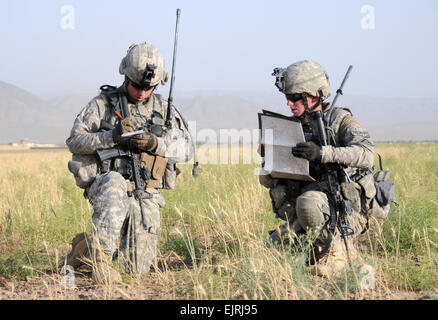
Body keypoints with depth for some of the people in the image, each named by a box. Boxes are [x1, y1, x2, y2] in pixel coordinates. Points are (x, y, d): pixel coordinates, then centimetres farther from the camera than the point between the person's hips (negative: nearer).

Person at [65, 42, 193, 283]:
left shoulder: (164, 110, 11)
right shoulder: (103, 104, 2)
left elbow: (186, 149, 4)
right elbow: (74, 141, -4)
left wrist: (155, 144, -15)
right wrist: (112, 136, -19)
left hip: (146, 195, 4)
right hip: (105, 185, -3)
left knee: (138, 269, -2)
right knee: (114, 183, -42)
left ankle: (88, 246, 29)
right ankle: (101, 260, -36)